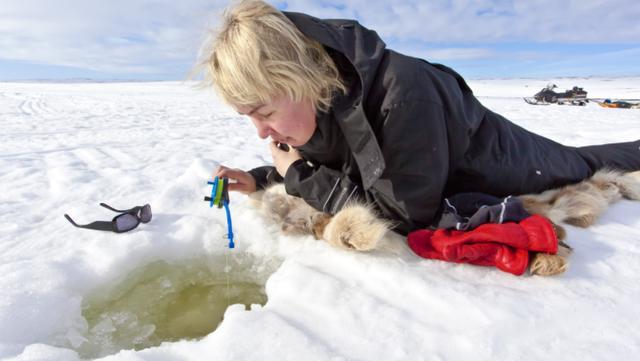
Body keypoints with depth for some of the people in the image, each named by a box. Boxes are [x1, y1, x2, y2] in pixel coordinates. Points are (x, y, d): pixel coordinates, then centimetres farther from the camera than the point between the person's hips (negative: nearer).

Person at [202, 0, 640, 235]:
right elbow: (333, 168, -2)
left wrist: (299, 176, -33)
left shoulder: (400, 91, -45)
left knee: (582, 166, 25)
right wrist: (262, 179, -15)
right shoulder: (310, 104, -21)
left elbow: (404, 215, -39)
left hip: (489, 163, -6)